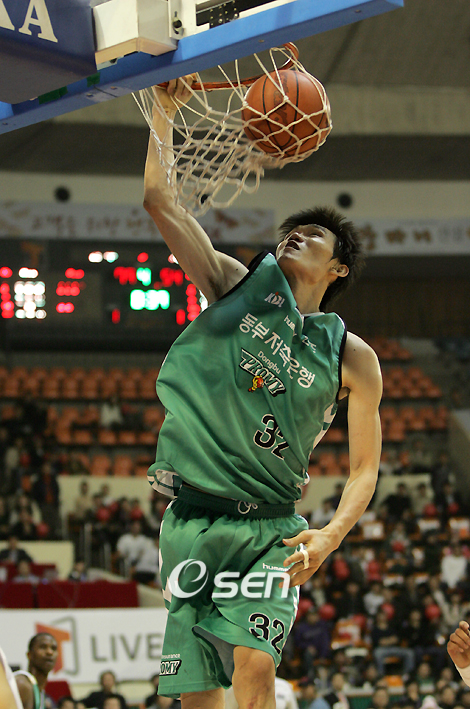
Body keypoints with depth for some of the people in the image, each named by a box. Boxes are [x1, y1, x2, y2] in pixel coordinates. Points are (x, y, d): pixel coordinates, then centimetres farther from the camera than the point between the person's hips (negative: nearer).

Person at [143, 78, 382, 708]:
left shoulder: (352, 357, 4)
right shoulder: (238, 284, 8)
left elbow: (365, 465, 7)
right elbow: (161, 201, 3)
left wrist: (332, 534, -10)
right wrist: (164, 111, -1)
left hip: (271, 525, -1)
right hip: (192, 514, 1)